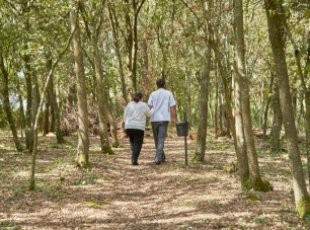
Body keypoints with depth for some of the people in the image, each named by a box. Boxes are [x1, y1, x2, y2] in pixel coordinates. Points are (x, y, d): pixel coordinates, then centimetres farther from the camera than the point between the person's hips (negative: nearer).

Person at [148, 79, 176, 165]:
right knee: (161, 139, -5)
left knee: (157, 139, 15)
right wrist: (174, 118, 10)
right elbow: (172, 107, 3)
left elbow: (149, 107, 0)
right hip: (164, 119, -2)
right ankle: (157, 158, -20)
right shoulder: (169, 93, 6)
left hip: (154, 119, 2)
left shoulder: (153, 94, 8)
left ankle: (162, 157, 24)